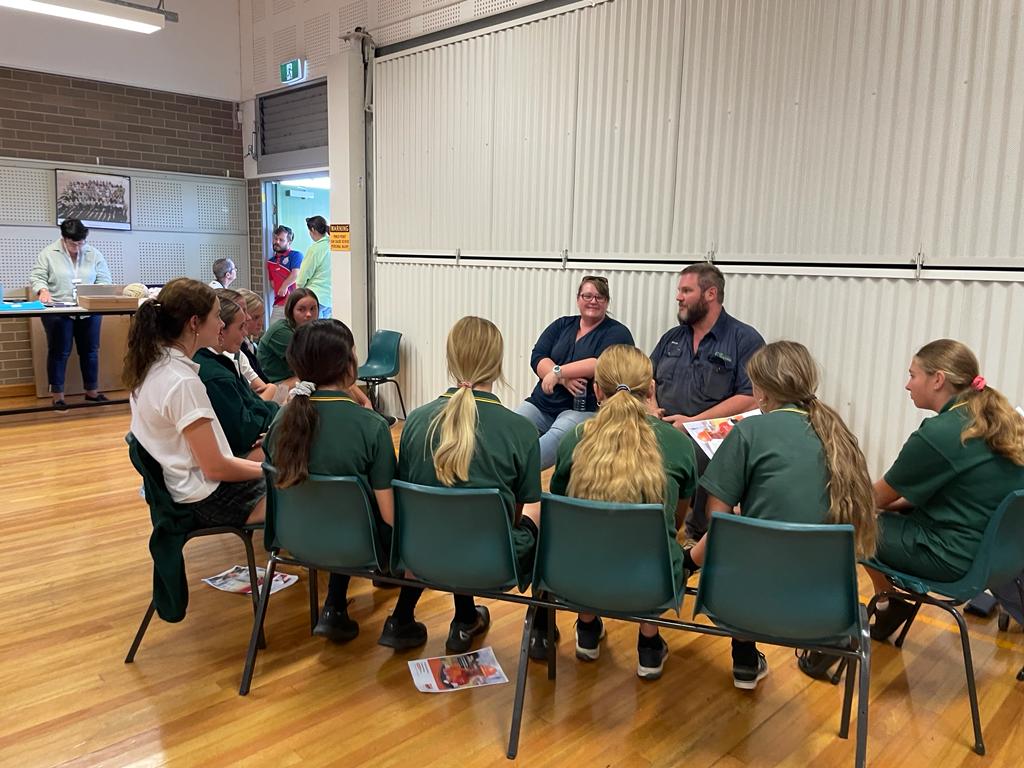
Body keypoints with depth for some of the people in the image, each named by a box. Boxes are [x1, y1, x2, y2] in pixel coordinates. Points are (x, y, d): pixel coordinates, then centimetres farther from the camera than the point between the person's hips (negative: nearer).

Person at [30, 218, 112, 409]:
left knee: (90, 351, 8)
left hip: (89, 312, 3)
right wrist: (43, 290, -24)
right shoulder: (48, 254, 0)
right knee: (59, 353, 1)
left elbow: (104, 280, 4)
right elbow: (37, 277, -3)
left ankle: (92, 391, 19)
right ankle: (57, 395, 9)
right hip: (58, 313, -3)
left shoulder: (94, 255, 6)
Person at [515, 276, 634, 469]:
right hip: (542, 403, 5)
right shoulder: (562, 325, 18)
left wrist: (558, 372, -13)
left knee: (555, 438, -37)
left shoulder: (617, 332, 6)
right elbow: (537, 358, 5)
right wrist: (564, 379, -13)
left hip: (584, 408, -5)